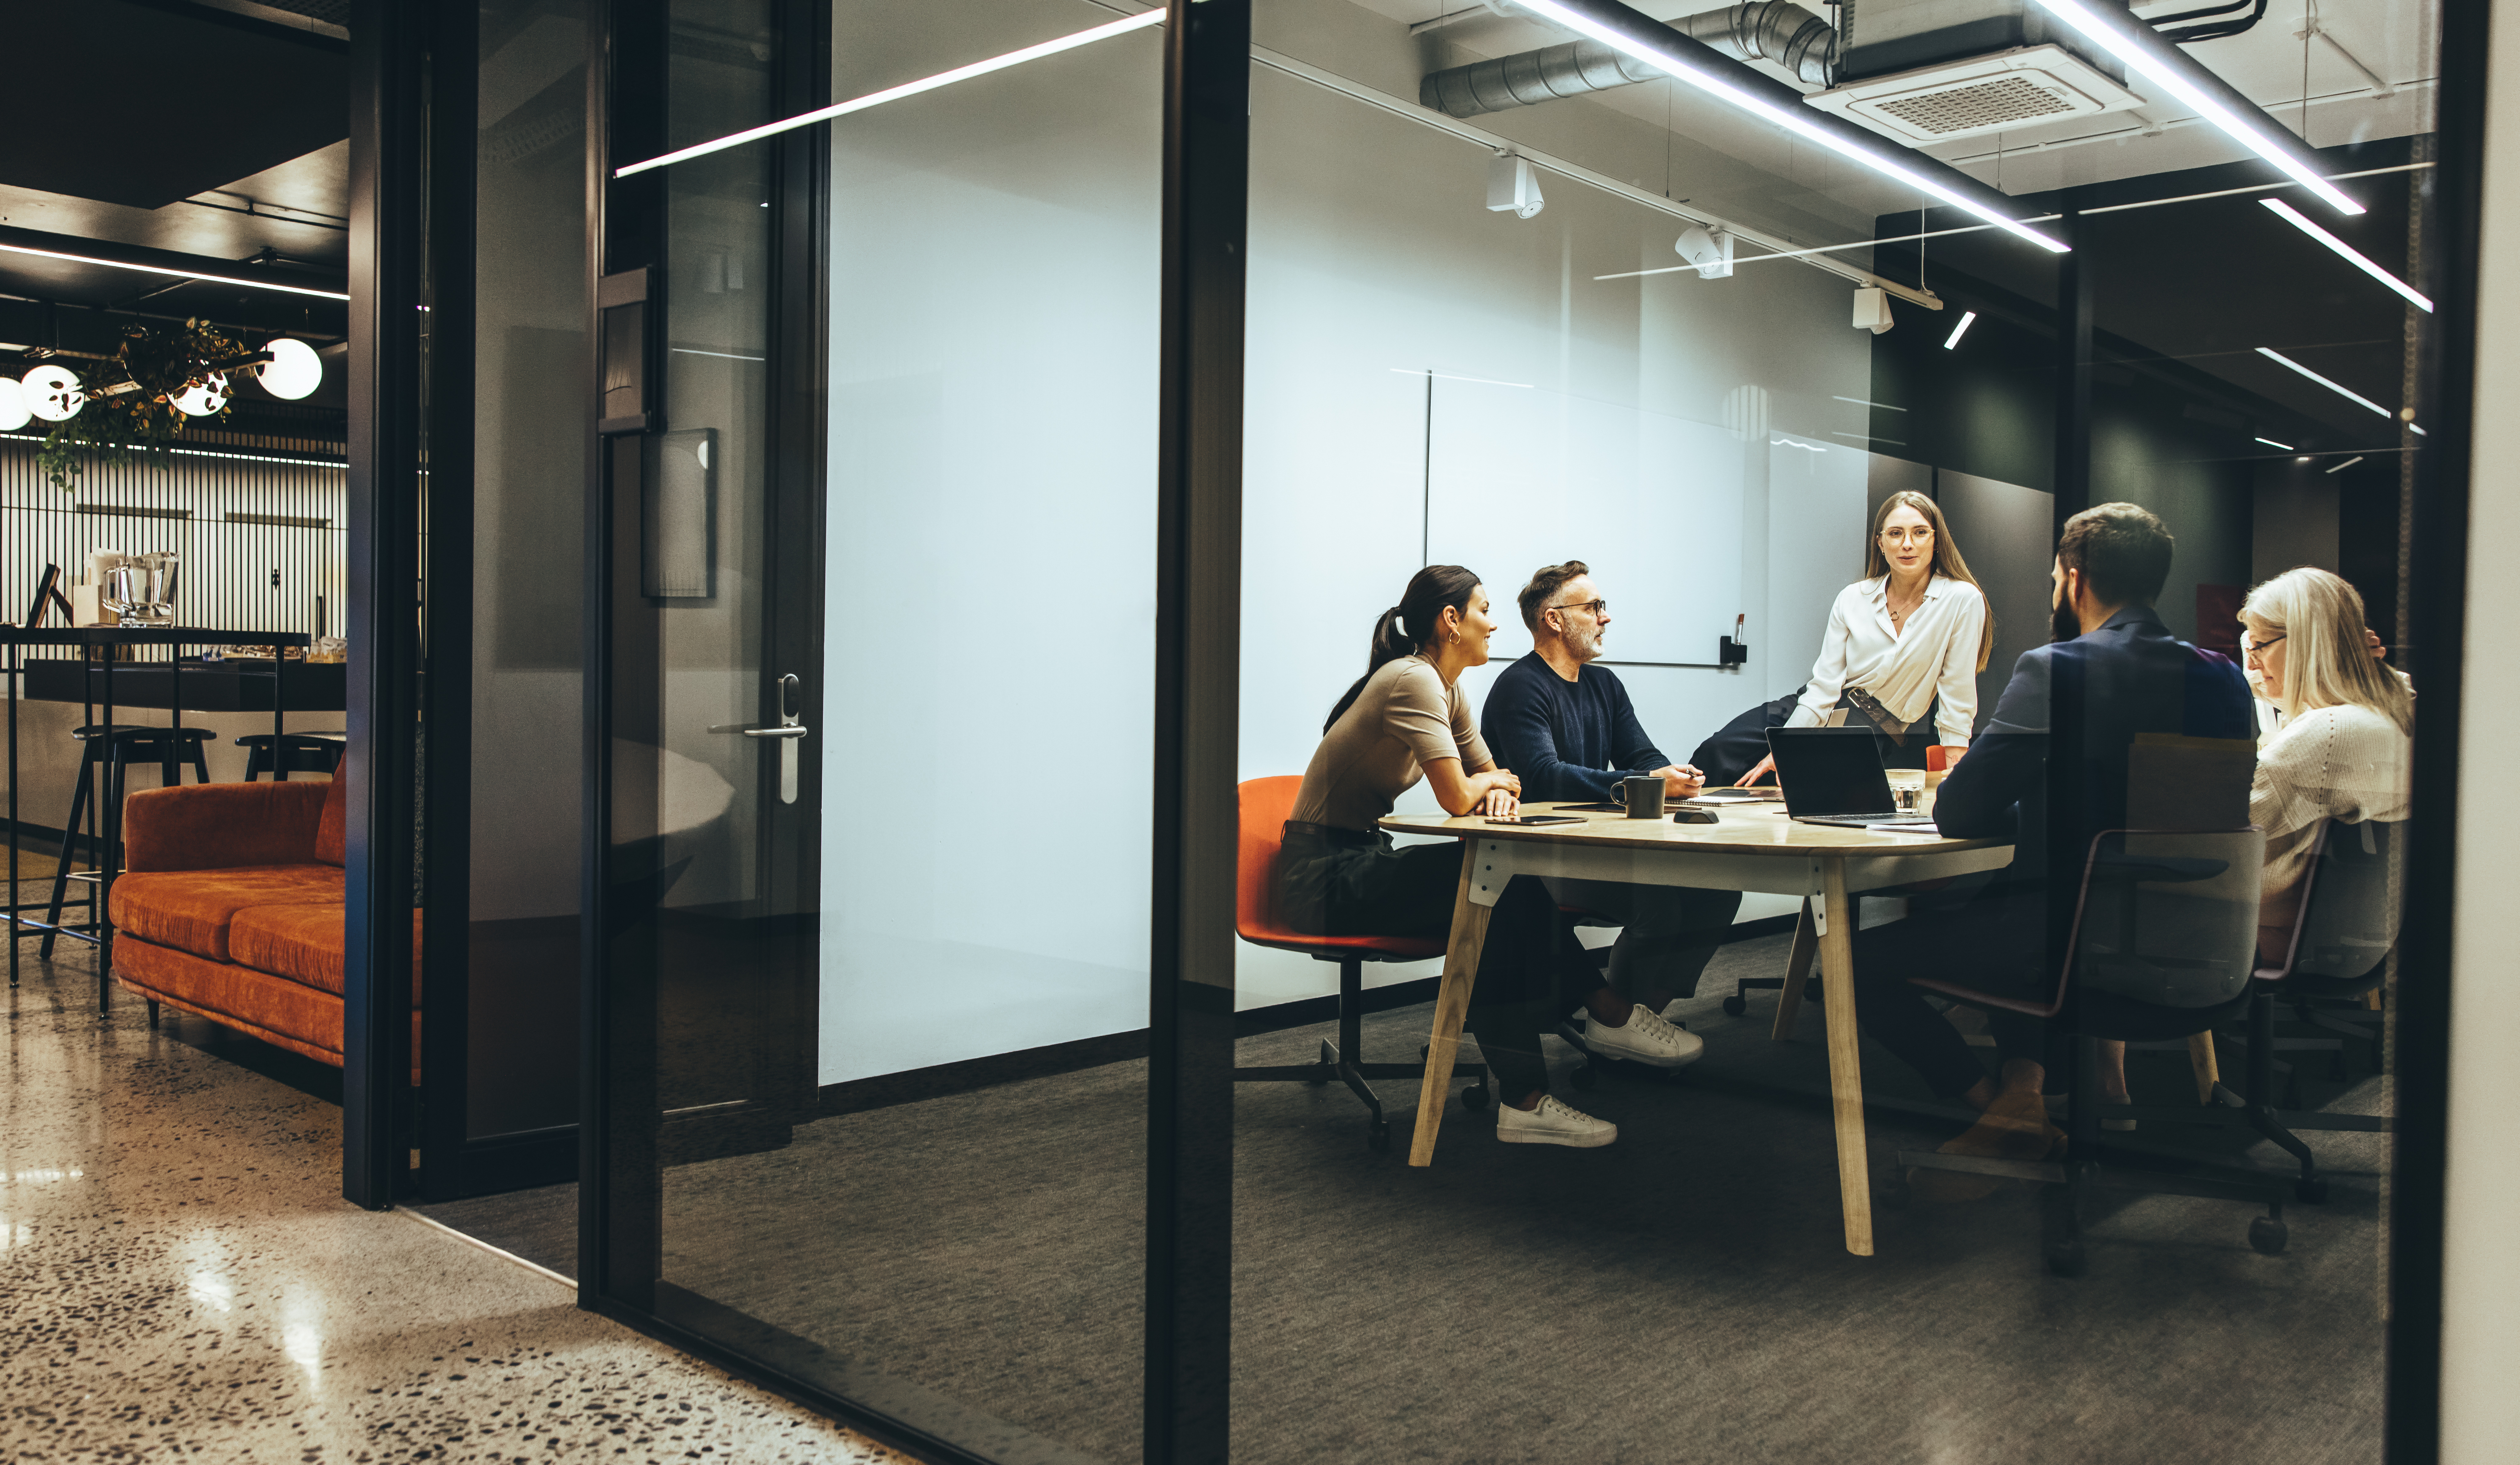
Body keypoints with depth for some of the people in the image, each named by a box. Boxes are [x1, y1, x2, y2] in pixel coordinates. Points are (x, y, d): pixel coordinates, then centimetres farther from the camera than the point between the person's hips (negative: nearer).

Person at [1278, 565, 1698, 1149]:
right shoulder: (1412, 681, -18)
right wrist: (1496, 779, -4)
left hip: (1363, 860, 9)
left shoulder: (1448, 690, 12)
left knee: (1519, 889, -6)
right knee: (1504, 888, -21)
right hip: (1324, 875, -9)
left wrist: (1497, 789, -12)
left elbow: (1492, 779, 12)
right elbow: (1456, 798, -26)